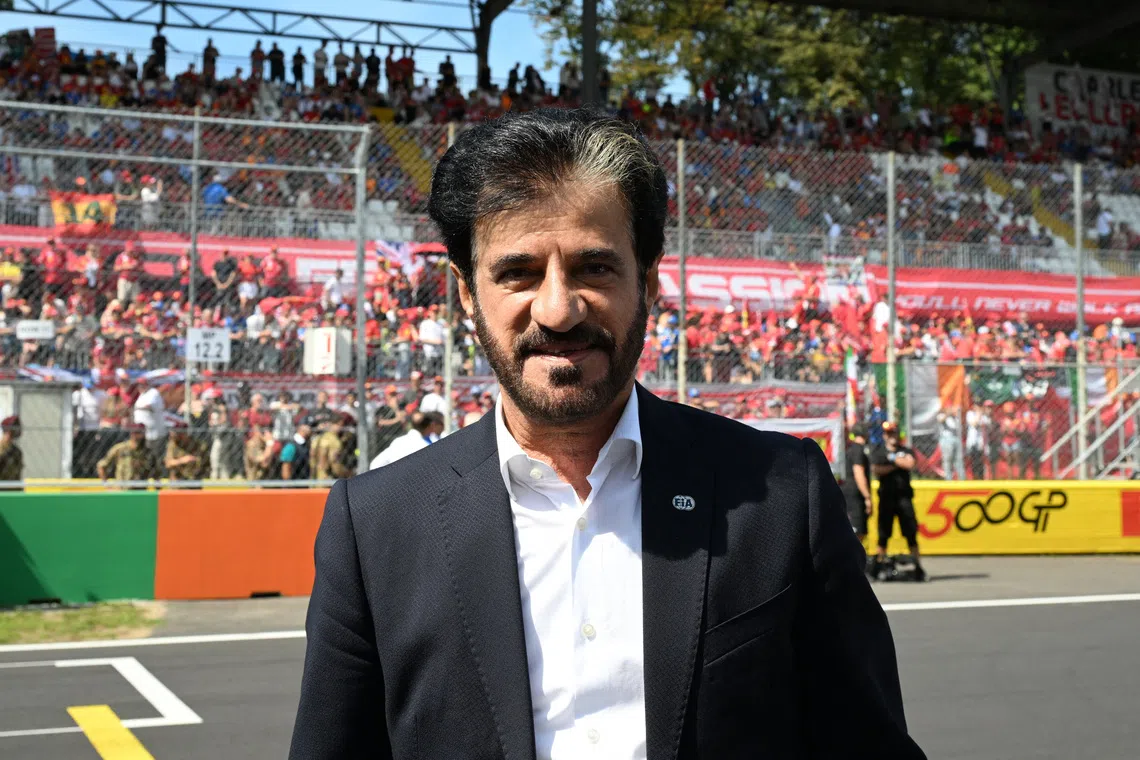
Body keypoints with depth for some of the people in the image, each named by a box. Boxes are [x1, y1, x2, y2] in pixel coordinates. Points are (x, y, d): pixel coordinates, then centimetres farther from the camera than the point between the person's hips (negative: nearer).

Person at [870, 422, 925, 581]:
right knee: (883, 533, 2)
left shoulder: (906, 451, 11)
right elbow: (876, 470, -9)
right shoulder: (878, 452, 8)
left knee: (911, 532, -2)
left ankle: (917, 566, 0)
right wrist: (896, 465, -9)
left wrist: (893, 458, -3)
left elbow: (910, 464, -10)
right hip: (886, 496, 0)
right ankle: (878, 566, 9)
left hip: (904, 495, 0)